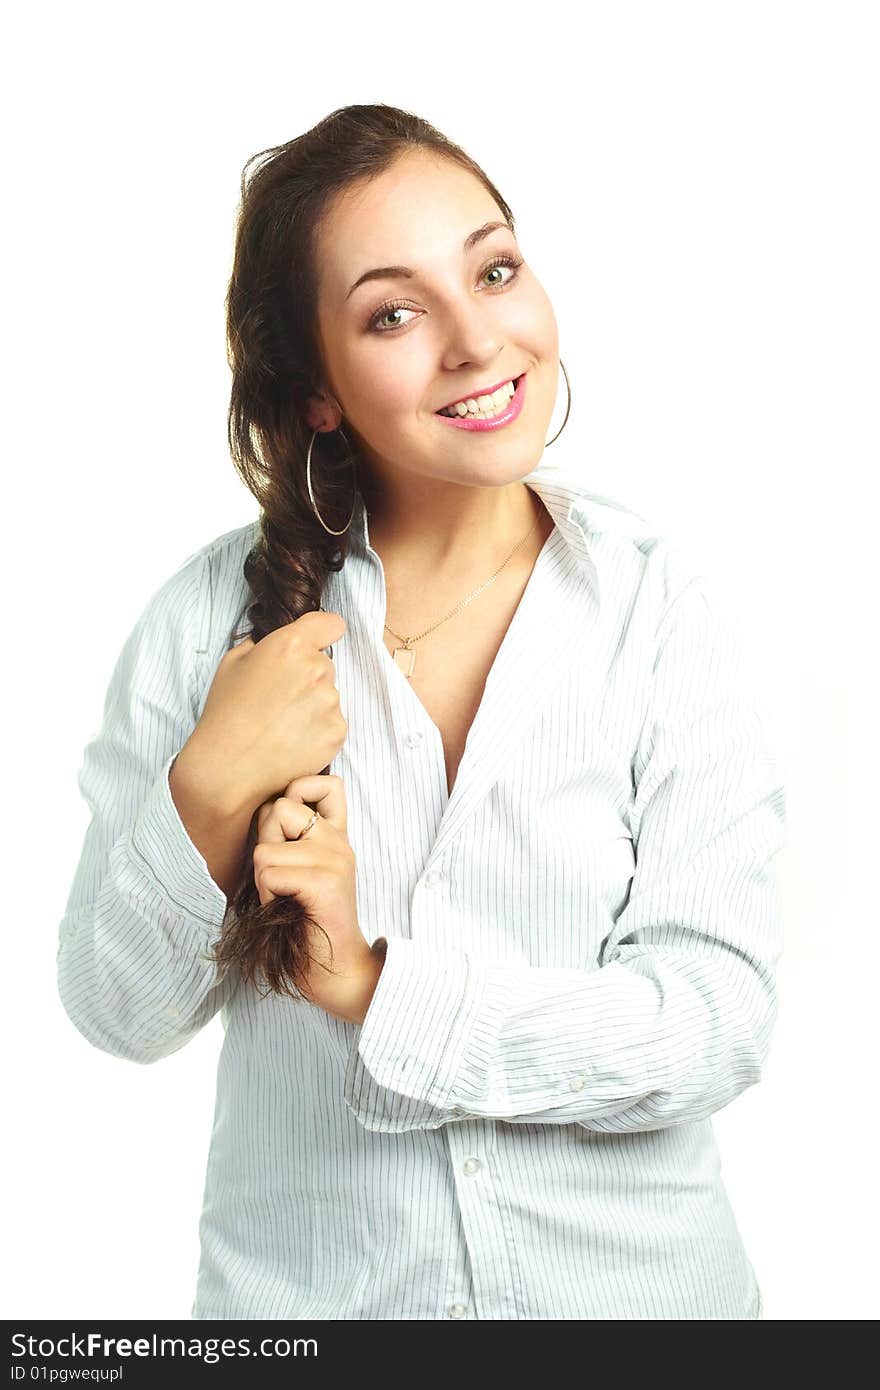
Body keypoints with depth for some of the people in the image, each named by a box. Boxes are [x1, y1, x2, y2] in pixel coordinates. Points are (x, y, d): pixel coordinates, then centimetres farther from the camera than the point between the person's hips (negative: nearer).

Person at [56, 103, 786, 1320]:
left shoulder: (657, 606, -12)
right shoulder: (217, 615, -10)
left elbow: (720, 1016, -16)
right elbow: (118, 1014, -7)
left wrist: (381, 992, -23)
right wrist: (208, 798, -23)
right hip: (301, 1280, 1)